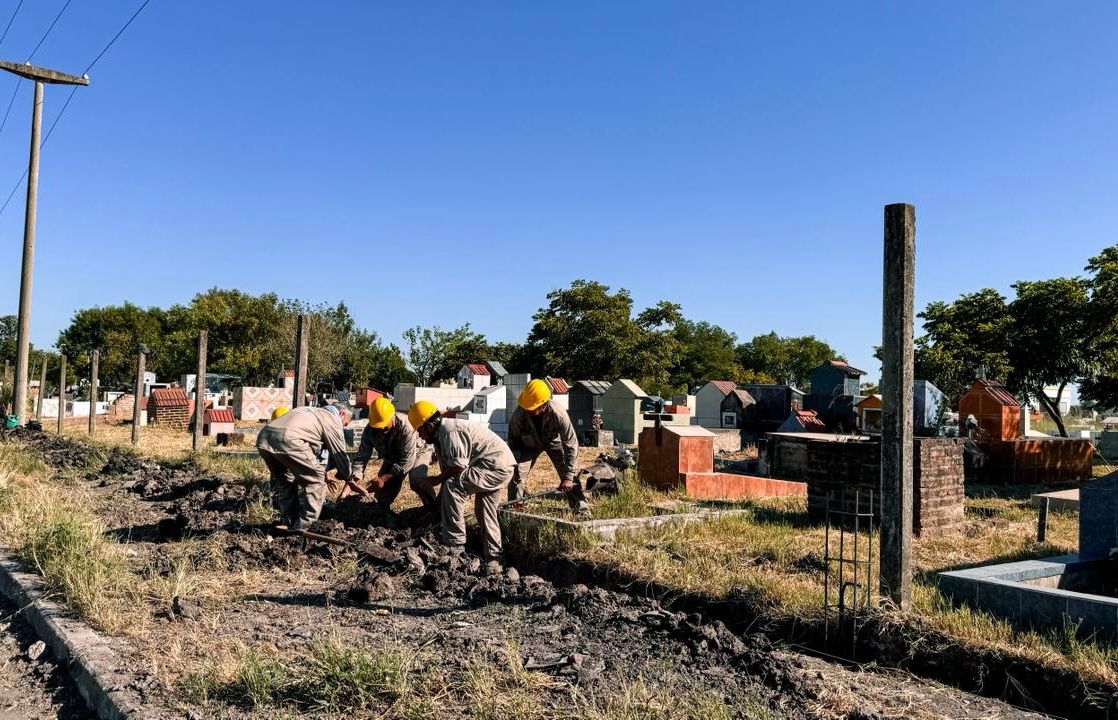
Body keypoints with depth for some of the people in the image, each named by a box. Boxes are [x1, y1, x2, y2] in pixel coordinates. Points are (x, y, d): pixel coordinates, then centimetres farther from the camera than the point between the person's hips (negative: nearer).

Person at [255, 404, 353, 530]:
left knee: (285, 481, 27)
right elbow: (339, 453, 16)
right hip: (287, 439, -9)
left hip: (263, 437, 9)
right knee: (315, 480, 4)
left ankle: (287, 522, 28)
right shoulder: (333, 419, 14)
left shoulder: (315, 412, 38)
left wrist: (324, 475, 47)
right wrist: (347, 477, 31)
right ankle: (305, 524, 3)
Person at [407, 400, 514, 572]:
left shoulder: (450, 432, -21)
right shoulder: (440, 436, 13)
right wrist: (439, 502, 17)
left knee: (453, 488, -20)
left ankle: (454, 543, -14)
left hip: (497, 466, -11)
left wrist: (436, 480, -8)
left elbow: (458, 467, -23)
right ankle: (493, 558, 24)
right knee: (484, 512, 16)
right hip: (500, 468, 11)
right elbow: (448, 470, 16)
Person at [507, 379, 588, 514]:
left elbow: (571, 444, -32)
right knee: (516, 475, -11)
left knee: (571, 476, -6)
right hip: (529, 443, 1)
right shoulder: (519, 413, -36)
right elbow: (513, 440, -18)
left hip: (554, 441, -1)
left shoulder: (558, 414, -40)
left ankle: (582, 511, 6)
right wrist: (514, 465, -23)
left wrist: (568, 477, -31)